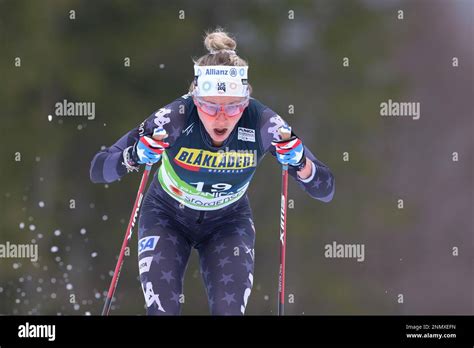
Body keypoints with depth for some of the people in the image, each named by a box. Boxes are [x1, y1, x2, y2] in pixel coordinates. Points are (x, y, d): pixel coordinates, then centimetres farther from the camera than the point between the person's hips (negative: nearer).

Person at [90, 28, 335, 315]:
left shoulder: (262, 123, -27)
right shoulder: (176, 117, -32)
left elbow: (325, 190, -21)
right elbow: (99, 171, -29)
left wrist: (299, 163, -41)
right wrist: (134, 157, -50)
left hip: (229, 221, 1)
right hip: (167, 216, -1)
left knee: (229, 311, -12)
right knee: (162, 311, -14)